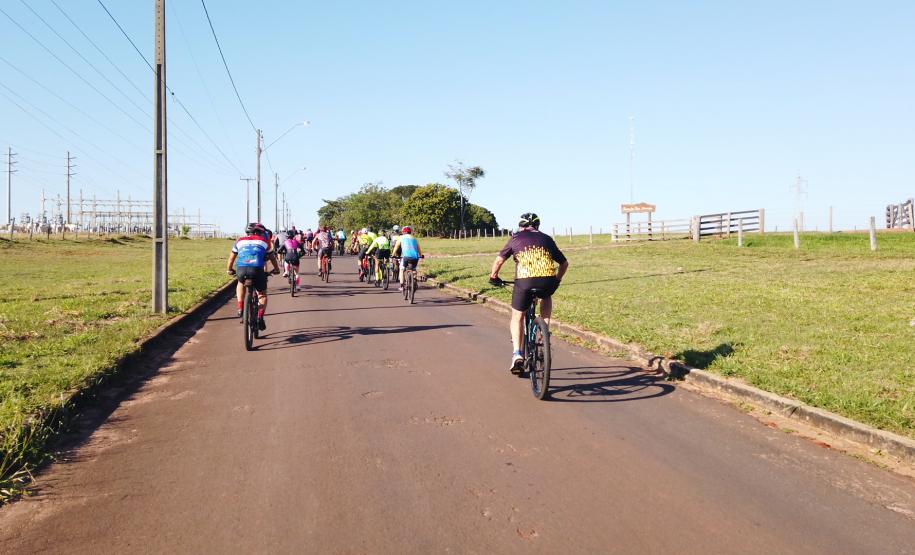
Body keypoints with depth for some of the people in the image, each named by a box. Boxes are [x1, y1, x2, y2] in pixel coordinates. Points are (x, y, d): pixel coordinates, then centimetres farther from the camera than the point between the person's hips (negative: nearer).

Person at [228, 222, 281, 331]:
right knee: (262, 294, 18)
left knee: (240, 284, 36)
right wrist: (276, 269, 50)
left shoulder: (240, 241, 27)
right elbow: (272, 257, 34)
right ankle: (260, 317, -4)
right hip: (257, 269, -2)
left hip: (241, 269, 2)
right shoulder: (264, 241, 23)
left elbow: (232, 258, 34)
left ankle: (240, 308, 21)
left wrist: (229, 270, 51)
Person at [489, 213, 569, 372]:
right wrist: (557, 279, 41)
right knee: (546, 297, 37)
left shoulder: (516, 238, 18)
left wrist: (493, 277, 28)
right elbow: (564, 263, 26)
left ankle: (517, 353, 5)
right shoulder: (546, 239, 24)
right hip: (548, 282, 2)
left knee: (517, 317, 18)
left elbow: (499, 260, 12)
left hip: (524, 281, -2)